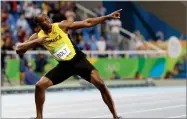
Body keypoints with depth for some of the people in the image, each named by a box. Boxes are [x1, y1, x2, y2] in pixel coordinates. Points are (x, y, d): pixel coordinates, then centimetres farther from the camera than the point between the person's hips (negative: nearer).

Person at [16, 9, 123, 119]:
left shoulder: (62, 25, -13)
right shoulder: (38, 36, -6)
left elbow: (87, 23, -13)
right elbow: (18, 49, -11)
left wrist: (108, 17, -19)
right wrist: (36, 42, -26)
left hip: (78, 60, -3)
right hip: (64, 65, 3)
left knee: (100, 84, -18)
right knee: (40, 85, -7)